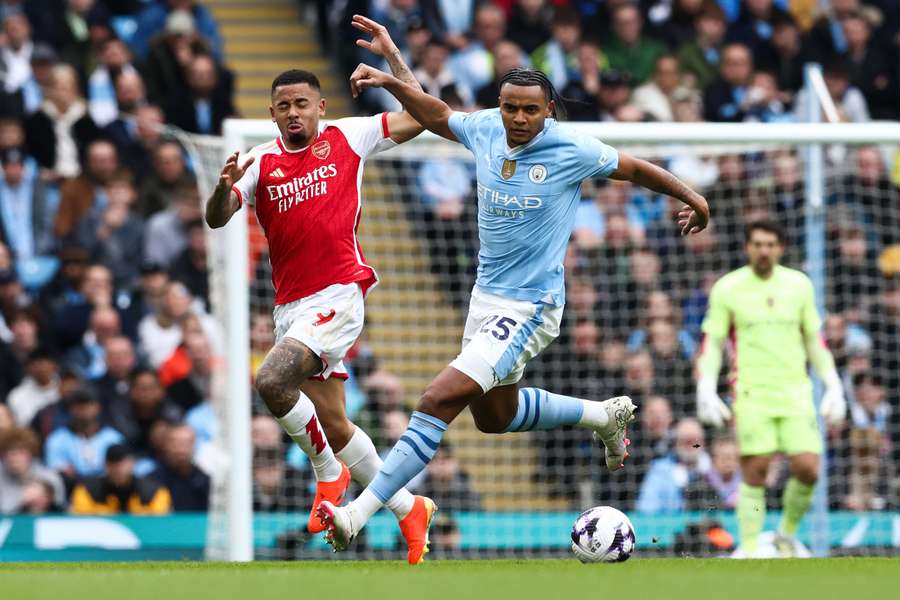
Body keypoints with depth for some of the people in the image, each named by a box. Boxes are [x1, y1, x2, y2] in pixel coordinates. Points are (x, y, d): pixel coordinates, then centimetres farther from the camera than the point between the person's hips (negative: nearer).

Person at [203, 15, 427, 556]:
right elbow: (216, 219, -2)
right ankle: (407, 509, 20)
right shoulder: (262, 162, 9)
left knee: (272, 381, -25)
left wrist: (392, 55, 3)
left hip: (339, 294, -4)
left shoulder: (347, 138, 5)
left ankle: (328, 471, -3)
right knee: (334, 426, 5)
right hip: (290, 304, 4)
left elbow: (421, 116, 8)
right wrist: (225, 186, -23)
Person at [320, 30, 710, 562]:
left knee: (439, 400, -19)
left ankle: (358, 515, -20)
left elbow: (634, 168, 1)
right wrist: (389, 82, 6)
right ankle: (605, 415, 45)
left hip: (529, 308, -8)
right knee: (494, 416, 24)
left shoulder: (573, 150, -16)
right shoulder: (484, 130, -2)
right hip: (486, 296, 8)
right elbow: (438, 116, 18)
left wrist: (691, 197, 7)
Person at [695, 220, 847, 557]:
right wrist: (706, 390, -7)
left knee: (807, 469, -8)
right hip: (751, 395, -3)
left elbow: (814, 341, 17)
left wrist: (833, 387, 10)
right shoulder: (728, 289, 1)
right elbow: (711, 343, 5)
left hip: (795, 393, 3)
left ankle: (787, 535, 16)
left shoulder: (799, 285, 9)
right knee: (754, 475, -9)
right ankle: (750, 553, -3)